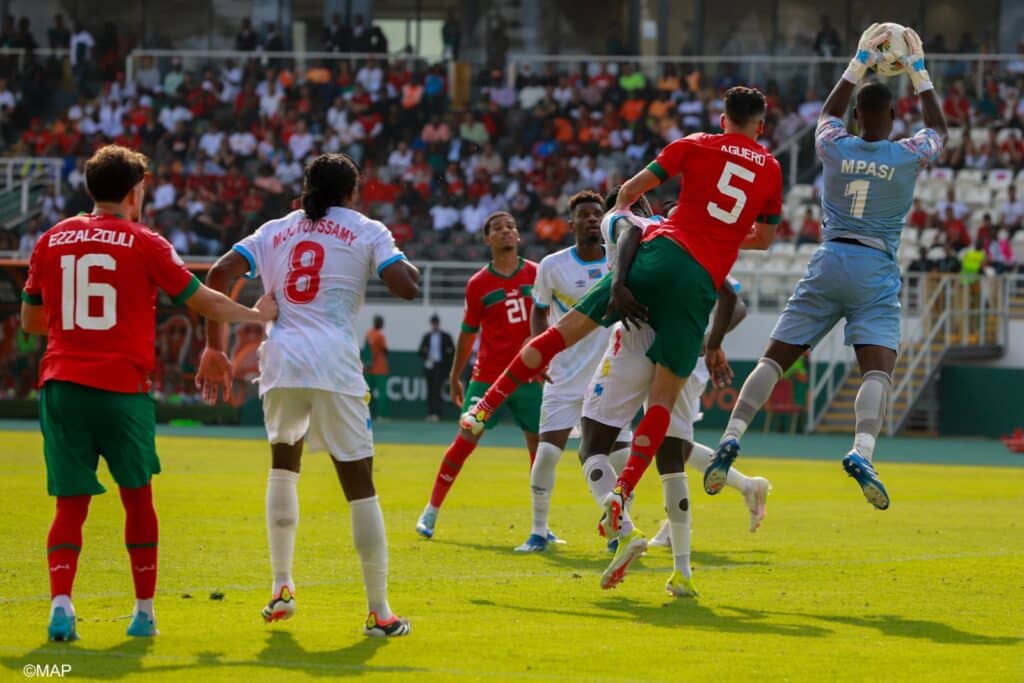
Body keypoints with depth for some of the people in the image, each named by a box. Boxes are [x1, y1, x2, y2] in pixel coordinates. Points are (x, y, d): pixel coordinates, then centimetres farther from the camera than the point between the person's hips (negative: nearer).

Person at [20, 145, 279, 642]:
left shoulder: (52, 241, 10)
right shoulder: (144, 244, 1)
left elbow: (30, 320, 18)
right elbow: (203, 302, 5)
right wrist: (258, 315, 20)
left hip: (61, 384, 2)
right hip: (122, 388, -2)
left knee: (71, 504, 3)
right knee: (137, 498, 14)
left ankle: (60, 603, -17)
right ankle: (144, 612, 18)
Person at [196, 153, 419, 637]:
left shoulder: (275, 231, 19)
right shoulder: (367, 232, 9)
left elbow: (220, 275, 7)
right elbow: (405, 286, -4)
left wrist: (215, 348, 11)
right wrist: (409, 267, 19)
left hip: (280, 361, 3)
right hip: (335, 364, -3)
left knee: (284, 465, 27)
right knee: (359, 484, 2)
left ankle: (281, 588, 22)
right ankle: (379, 612, 1)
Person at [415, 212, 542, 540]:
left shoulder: (536, 274, 4)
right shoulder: (478, 284, 2)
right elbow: (468, 332, 10)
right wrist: (455, 376, 13)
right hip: (487, 376, -1)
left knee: (539, 447, 0)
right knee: (465, 441, -4)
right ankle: (431, 511, 6)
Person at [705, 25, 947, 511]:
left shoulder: (834, 147, 4)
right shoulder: (908, 156, -1)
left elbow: (828, 112, 28)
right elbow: (938, 129, 23)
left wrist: (860, 63, 32)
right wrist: (918, 71, 27)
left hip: (829, 265, 2)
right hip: (878, 275, -2)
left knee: (775, 359, 4)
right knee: (877, 368, -13)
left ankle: (732, 439, -11)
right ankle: (861, 452, -37)